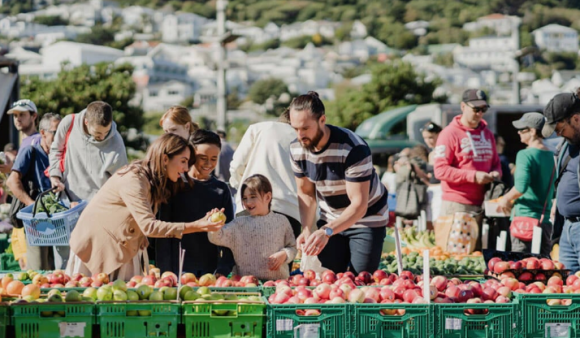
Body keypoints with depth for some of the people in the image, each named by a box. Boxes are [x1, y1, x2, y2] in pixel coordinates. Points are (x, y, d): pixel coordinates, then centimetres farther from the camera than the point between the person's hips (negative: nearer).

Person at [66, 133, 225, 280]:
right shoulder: (133, 180, -25)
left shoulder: (153, 182, 5)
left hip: (122, 252, 8)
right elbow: (148, 226, -31)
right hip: (95, 247, -8)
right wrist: (196, 226, -36)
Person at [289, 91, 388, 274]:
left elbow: (359, 205, -31)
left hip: (366, 217, -5)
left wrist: (327, 231, -45)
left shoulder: (353, 148, -30)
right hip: (330, 218, 5)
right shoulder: (297, 149, -11)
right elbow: (306, 192, 1)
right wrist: (306, 230, -16)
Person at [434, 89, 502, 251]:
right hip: (457, 206, -6)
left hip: (482, 205, 6)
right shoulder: (450, 133, -3)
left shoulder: (487, 134, 18)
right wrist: (473, 176, -17)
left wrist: (495, 173, 1)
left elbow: (496, 163, 26)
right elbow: (441, 170, -11)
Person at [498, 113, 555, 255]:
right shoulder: (552, 156, 10)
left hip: (525, 216, -7)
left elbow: (521, 186, -23)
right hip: (546, 219, 7)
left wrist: (507, 199, -5)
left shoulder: (525, 155, -12)